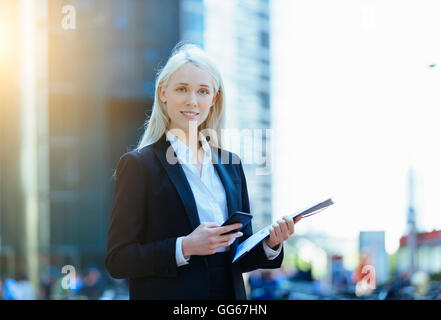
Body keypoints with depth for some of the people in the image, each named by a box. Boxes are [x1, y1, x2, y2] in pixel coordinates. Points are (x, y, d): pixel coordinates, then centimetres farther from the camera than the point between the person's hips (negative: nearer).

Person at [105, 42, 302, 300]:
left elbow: (239, 256, 12)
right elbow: (118, 260, -12)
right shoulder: (138, 164, -7)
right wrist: (184, 247, -22)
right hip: (168, 293, -4)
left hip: (229, 292, 4)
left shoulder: (230, 164, 8)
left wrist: (270, 244, -6)